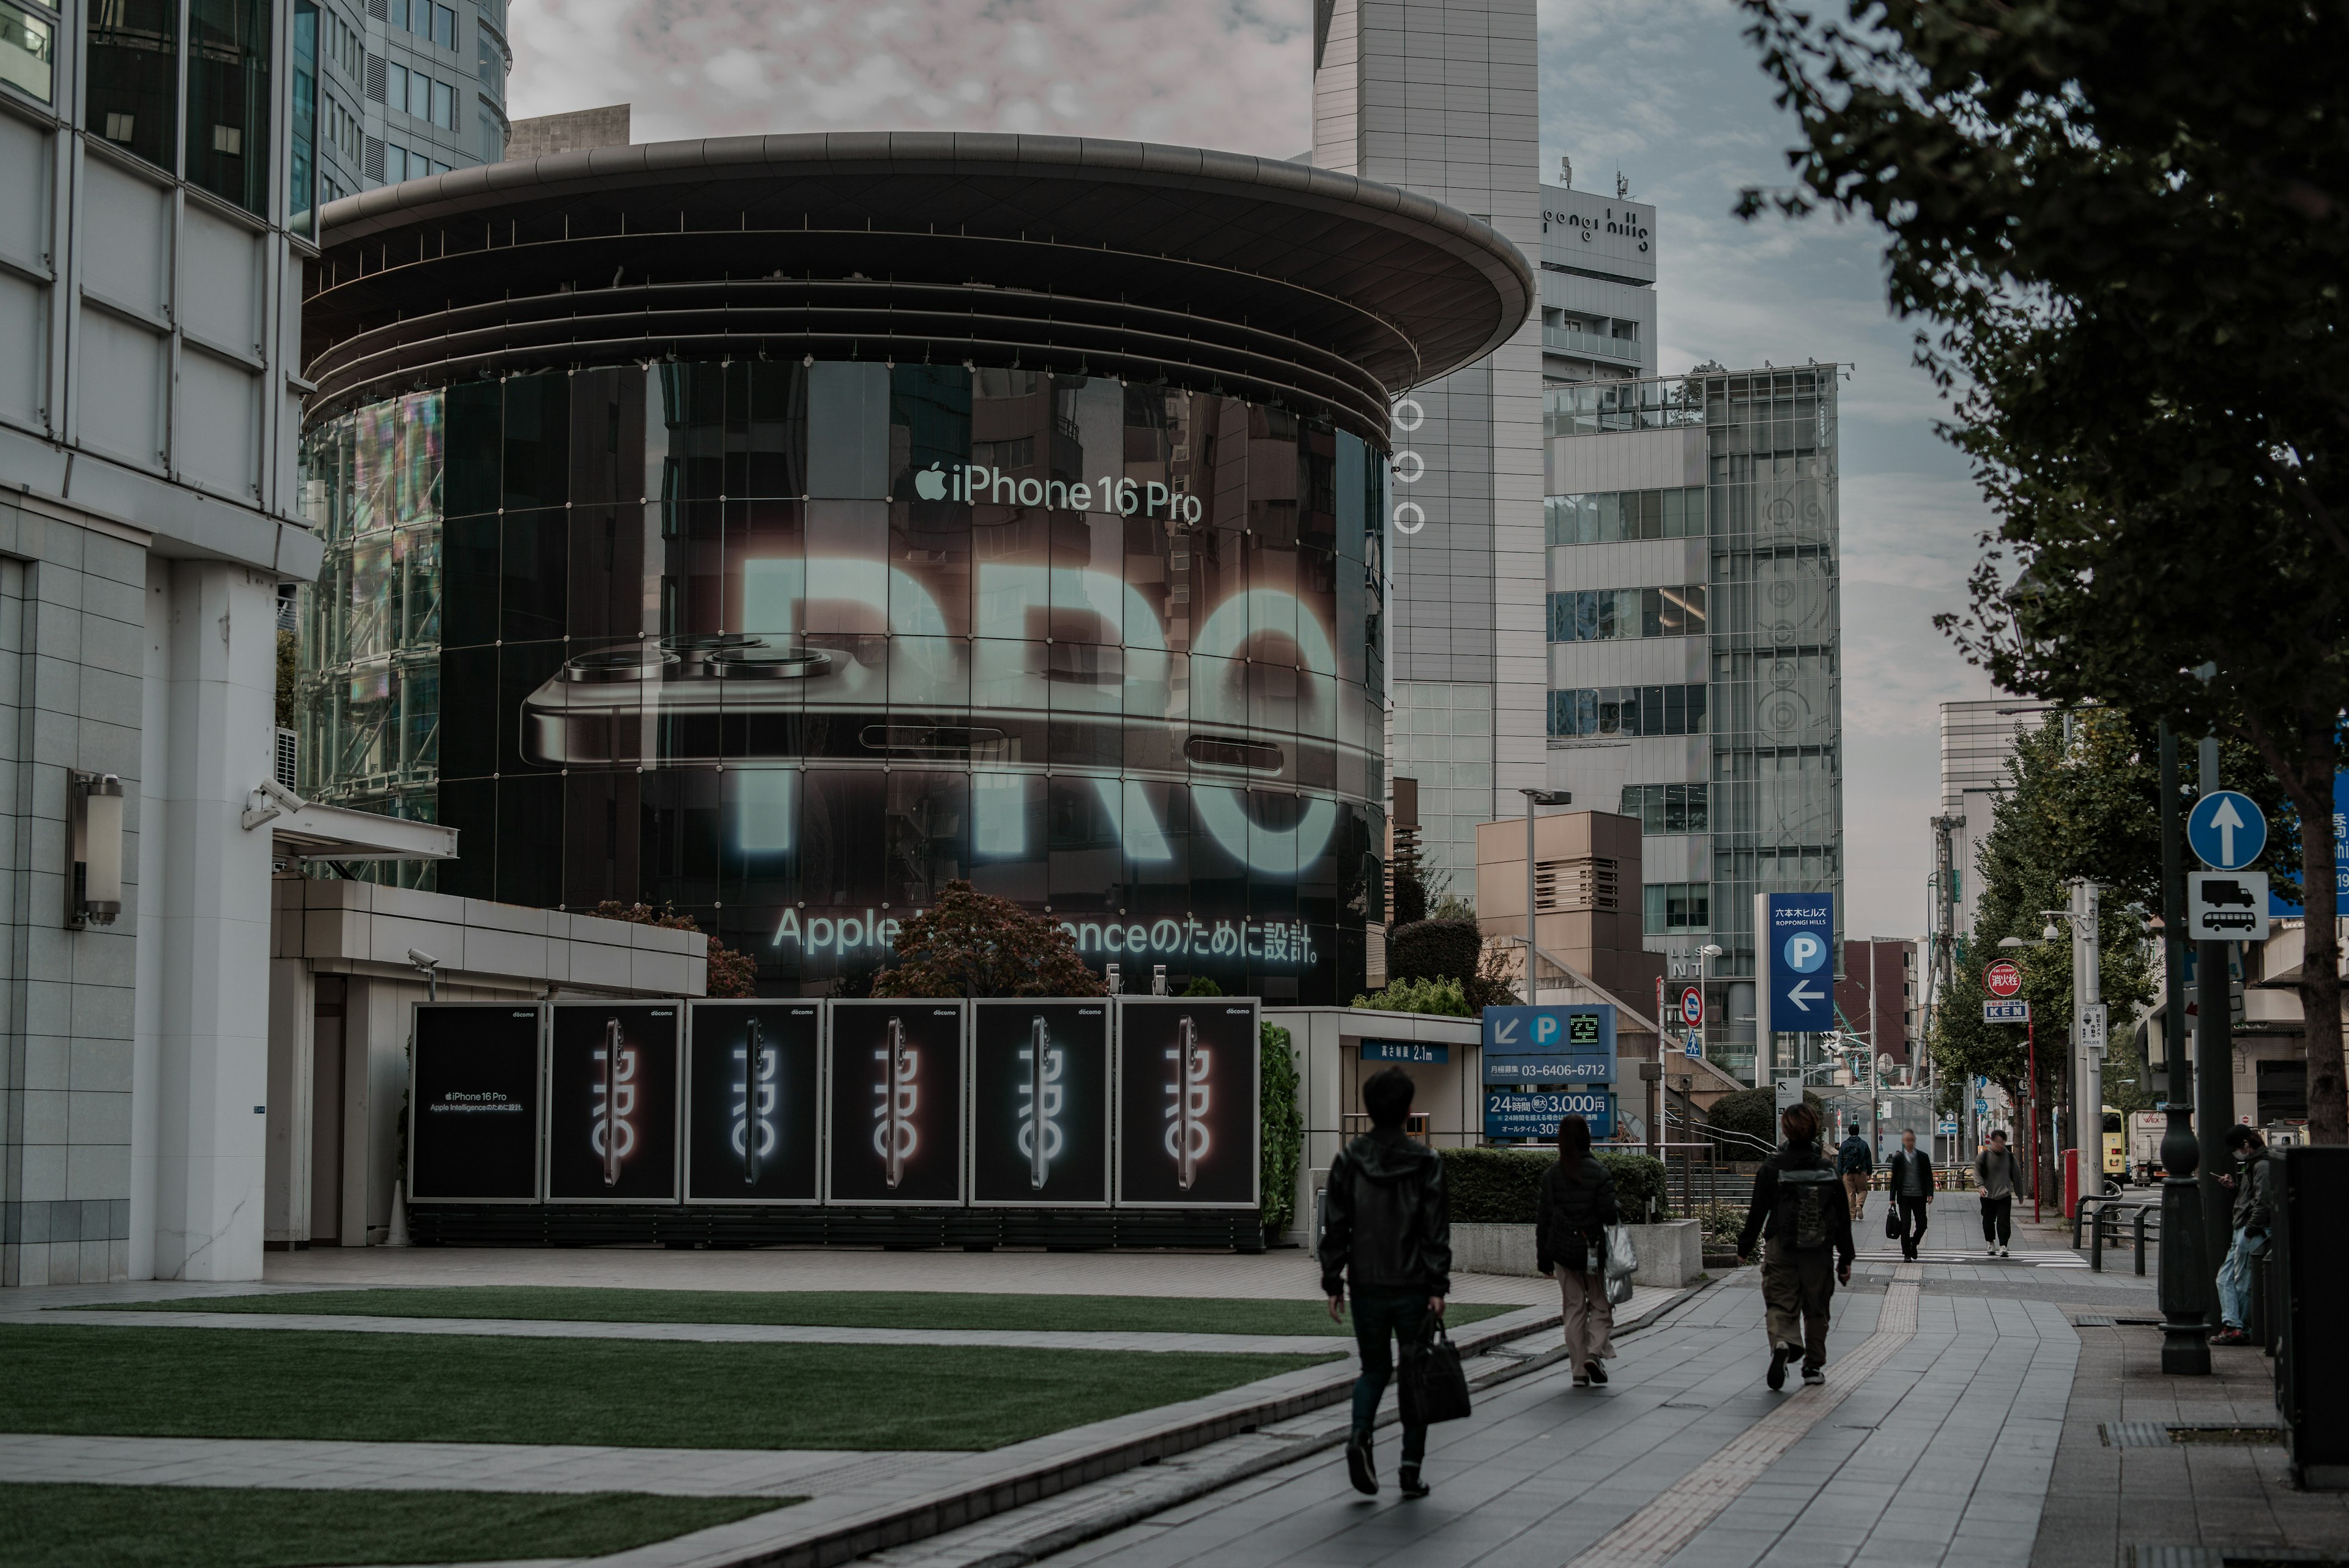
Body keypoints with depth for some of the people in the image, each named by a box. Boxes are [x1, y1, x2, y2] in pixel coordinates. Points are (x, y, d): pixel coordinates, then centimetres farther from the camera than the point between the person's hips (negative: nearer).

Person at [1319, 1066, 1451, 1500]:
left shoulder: (1348, 1160, -1)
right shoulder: (1425, 1161, -5)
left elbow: (1334, 1227, -1)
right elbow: (1436, 1229, -8)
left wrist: (1333, 1285, 3)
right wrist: (1438, 1287, -7)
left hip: (1367, 1287, 2)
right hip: (1412, 1287, -2)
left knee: (1375, 1368, 16)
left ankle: (1360, 1437, -10)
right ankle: (1411, 1468, 6)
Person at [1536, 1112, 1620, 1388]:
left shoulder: (1551, 1175, 0)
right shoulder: (1600, 1173, -9)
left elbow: (1544, 1218, 1)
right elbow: (1608, 1213, -13)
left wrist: (1543, 1256, 8)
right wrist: (1619, 1211, 10)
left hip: (1563, 1251, 2)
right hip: (1594, 1250, -2)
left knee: (1574, 1308, 10)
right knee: (1601, 1305, 11)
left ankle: (1579, 1370, 8)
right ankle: (1595, 1352, -11)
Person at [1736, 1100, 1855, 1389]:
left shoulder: (1773, 1167, -8)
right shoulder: (1828, 1169, -1)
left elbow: (1758, 1211, -4)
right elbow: (1843, 1217, 3)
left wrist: (1745, 1246, 9)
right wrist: (1846, 1258, 10)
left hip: (1782, 1249, -2)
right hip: (1820, 1252, 2)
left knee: (1781, 1303, 1)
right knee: (1816, 1309, 13)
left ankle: (1782, 1342, -28)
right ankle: (1814, 1366, 18)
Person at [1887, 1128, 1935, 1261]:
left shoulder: (1923, 1157, 5)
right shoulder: (1898, 1158, 2)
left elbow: (1928, 1176, 5)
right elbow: (1894, 1179, 4)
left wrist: (1930, 1193, -8)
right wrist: (1892, 1198, 0)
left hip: (1919, 1196, 1)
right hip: (1904, 1197, -1)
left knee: (1922, 1224, 2)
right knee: (1905, 1225, -3)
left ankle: (1914, 1243, 30)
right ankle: (1907, 1253, 5)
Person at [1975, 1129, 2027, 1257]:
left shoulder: (2010, 1157, 4)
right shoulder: (1984, 1156, -1)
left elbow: (2017, 1176, 12)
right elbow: (1977, 1173, 0)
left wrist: (2020, 1194, 16)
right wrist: (1981, 1186, -18)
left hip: (2005, 1195, 0)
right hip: (1988, 1196, 0)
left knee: (2004, 1221, -12)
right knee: (1988, 1221, 7)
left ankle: (2003, 1246, -8)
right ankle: (1991, 1243, 29)